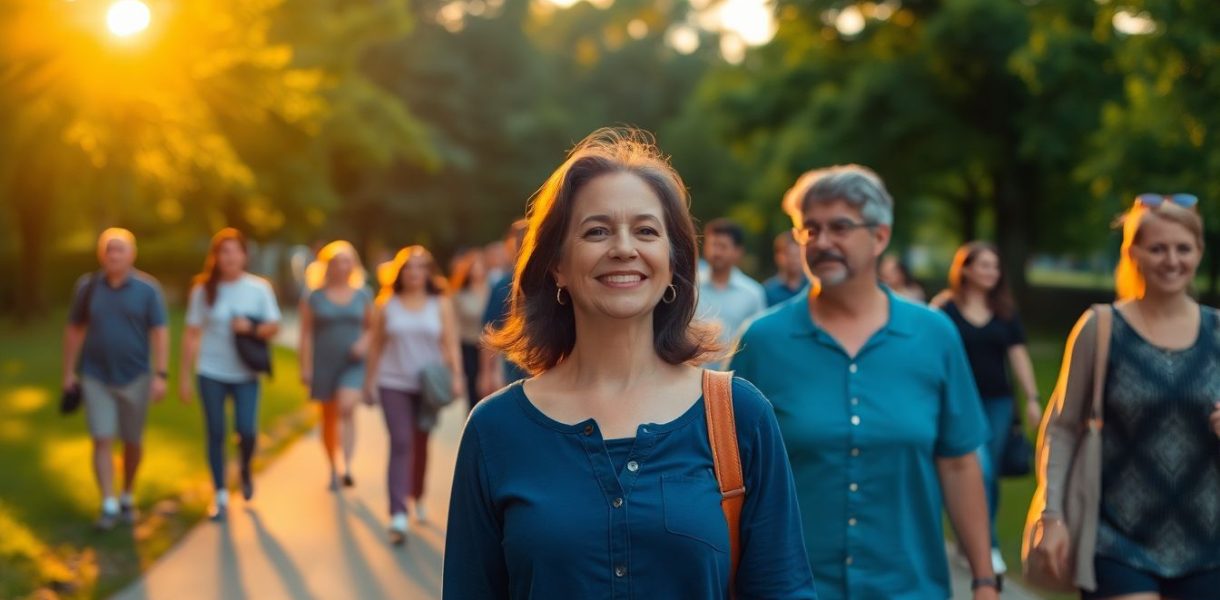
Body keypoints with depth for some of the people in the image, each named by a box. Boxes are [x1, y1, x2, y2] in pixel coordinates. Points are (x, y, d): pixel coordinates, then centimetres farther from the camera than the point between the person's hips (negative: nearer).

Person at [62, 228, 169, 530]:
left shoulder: (148, 289, -6)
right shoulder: (87, 287, -1)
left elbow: (160, 333, -8)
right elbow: (74, 331, 6)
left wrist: (160, 375, -14)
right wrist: (69, 372, 5)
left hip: (135, 377, 0)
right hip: (96, 377, 0)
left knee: (133, 441, 10)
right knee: (102, 440, -7)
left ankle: (128, 498, 29)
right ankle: (108, 505, -5)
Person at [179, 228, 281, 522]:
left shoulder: (259, 288, -2)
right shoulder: (203, 290, -2)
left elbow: (274, 326, 2)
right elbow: (191, 334, 0)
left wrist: (251, 327, -19)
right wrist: (185, 375, -2)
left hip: (246, 374, 0)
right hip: (211, 373, 0)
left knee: (247, 431, -9)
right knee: (216, 434, 4)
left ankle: (246, 469, 26)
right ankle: (221, 496, 17)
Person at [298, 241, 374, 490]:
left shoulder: (363, 296, 6)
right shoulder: (314, 297, 2)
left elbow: (372, 327, 15)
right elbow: (306, 334, 2)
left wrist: (365, 342, -6)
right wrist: (305, 367, -3)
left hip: (353, 363, -1)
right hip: (324, 363, 1)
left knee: (347, 407, -22)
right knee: (329, 418, 8)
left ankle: (346, 467, -25)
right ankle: (334, 470, 22)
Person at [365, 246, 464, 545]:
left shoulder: (441, 304, 3)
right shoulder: (386, 305, 3)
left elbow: (451, 344, 0)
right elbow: (376, 346, 7)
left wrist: (456, 376, -10)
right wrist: (369, 381, 7)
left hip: (428, 385, 1)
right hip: (393, 384, -1)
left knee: (420, 444, 12)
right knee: (400, 443, -11)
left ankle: (417, 497, 35)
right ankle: (398, 515, -15)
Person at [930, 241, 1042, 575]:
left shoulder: (1005, 311, 9)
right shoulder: (944, 309, -4)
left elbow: (1018, 355, 9)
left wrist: (1032, 398, 5)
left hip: (998, 401, 5)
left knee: (990, 475, 7)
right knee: (980, 471, -14)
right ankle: (987, 546, -6)